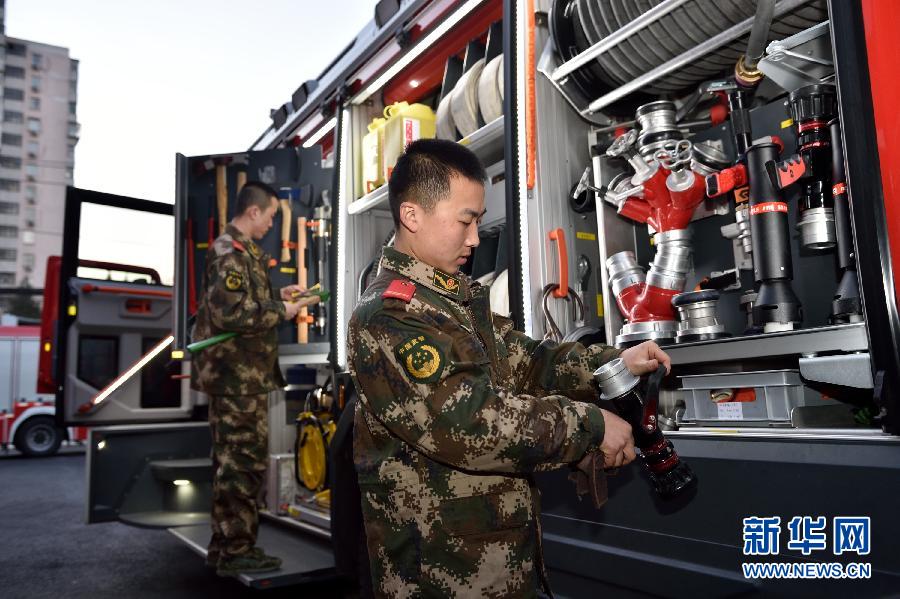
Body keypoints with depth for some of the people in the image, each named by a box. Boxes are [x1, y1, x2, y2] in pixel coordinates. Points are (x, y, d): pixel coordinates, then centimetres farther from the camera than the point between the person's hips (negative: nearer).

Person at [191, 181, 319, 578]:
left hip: (235, 373, 11)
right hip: (240, 374, -11)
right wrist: (282, 312, -15)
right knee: (245, 460, -3)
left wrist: (277, 296, 12)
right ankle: (236, 551, 7)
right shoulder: (231, 251, -15)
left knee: (231, 460, 16)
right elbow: (231, 313, -24)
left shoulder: (238, 249, 17)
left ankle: (224, 544, 27)